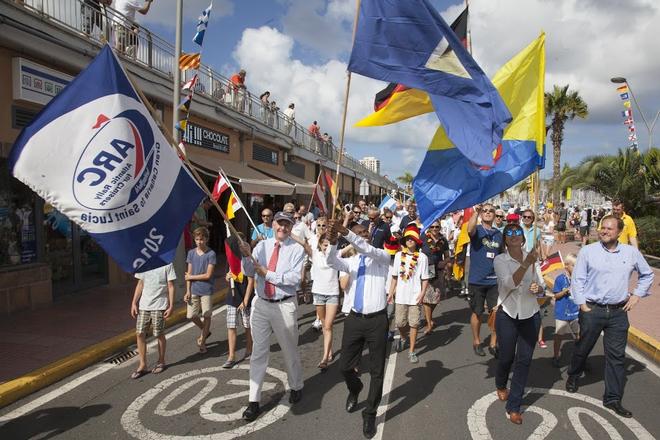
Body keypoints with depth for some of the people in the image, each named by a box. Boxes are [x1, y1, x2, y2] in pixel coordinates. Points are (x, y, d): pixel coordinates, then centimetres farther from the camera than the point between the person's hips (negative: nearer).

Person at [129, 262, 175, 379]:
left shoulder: (167, 264, -8)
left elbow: (171, 286, -7)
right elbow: (140, 284, 12)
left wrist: (171, 306, -11)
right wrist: (134, 303, 6)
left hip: (159, 306, -4)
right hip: (143, 305, 5)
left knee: (159, 334, 5)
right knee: (139, 334, 2)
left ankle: (161, 362, 25)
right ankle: (142, 365, 15)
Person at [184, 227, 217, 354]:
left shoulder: (211, 254, -9)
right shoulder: (191, 253, 3)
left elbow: (208, 275, -12)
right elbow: (189, 273, 4)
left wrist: (191, 277, -5)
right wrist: (188, 291, -2)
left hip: (206, 290, -4)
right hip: (194, 290, 4)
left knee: (206, 316, 3)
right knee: (191, 315, 5)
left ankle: (202, 342, 20)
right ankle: (205, 331, 32)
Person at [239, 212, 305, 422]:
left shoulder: (297, 249, -6)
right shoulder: (262, 245, 5)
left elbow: (295, 278, -16)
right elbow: (249, 272, 2)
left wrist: (268, 274, -18)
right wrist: (247, 256, -17)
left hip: (285, 306, -3)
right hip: (260, 304, 3)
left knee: (290, 350, 14)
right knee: (258, 352, 7)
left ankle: (296, 387, 39)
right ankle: (254, 401, 16)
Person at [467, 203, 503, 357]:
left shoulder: (499, 234, 8)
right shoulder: (477, 230, -3)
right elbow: (470, 230, -30)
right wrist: (476, 212, -39)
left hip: (495, 280, 3)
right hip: (477, 280, -3)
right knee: (477, 313, 9)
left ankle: (493, 344, 19)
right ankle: (476, 342, 26)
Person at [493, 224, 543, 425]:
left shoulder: (532, 257, -1)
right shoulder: (500, 260, -10)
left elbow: (540, 284, 10)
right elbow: (510, 283, -27)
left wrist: (537, 288, -14)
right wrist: (526, 264, -40)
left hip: (531, 315, 2)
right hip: (507, 315, -2)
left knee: (524, 361, 3)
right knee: (506, 357, 12)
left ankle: (513, 407, 14)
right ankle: (500, 386, 46)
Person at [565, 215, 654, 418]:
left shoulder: (631, 252, 4)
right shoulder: (587, 251, -5)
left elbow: (647, 274, 19)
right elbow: (577, 279, -3)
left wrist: (637, 295, 9)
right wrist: (582, 304, -7)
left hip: (619, 312, 2)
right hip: (592, 310, -2)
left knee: (617, 356, 6)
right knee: (583, 348, 13)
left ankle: (613, 399, 18)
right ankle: (573, 376, 39)